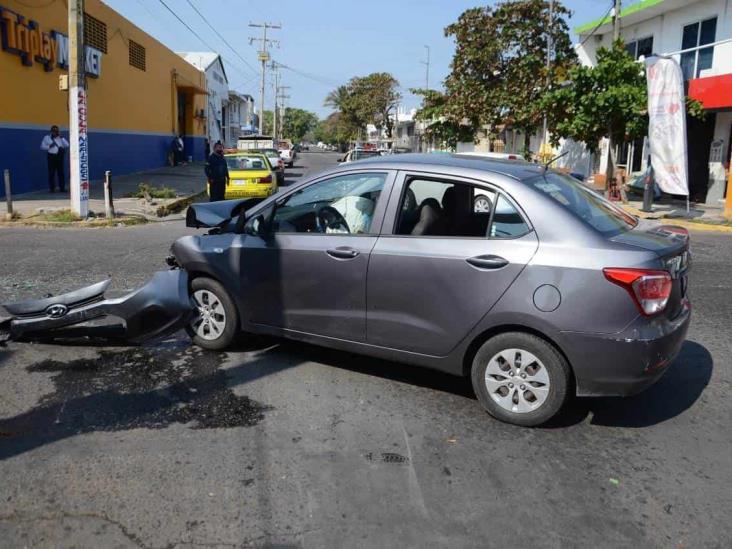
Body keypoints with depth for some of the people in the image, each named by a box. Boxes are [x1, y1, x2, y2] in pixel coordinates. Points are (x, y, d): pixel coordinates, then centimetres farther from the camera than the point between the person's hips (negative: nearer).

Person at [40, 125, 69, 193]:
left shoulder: (60, 138, 12)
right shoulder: (46, 138, 7)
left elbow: (67, 145, -1)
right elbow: (42, 147, 4)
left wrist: (61, 138, -6)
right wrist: (49, 146, -11)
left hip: (59, 157, 1)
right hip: (51, 157, -1)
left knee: (61, 172, 0)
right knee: (51, 173, -1)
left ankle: (62, 188, 4)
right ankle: (51, 188, 5)